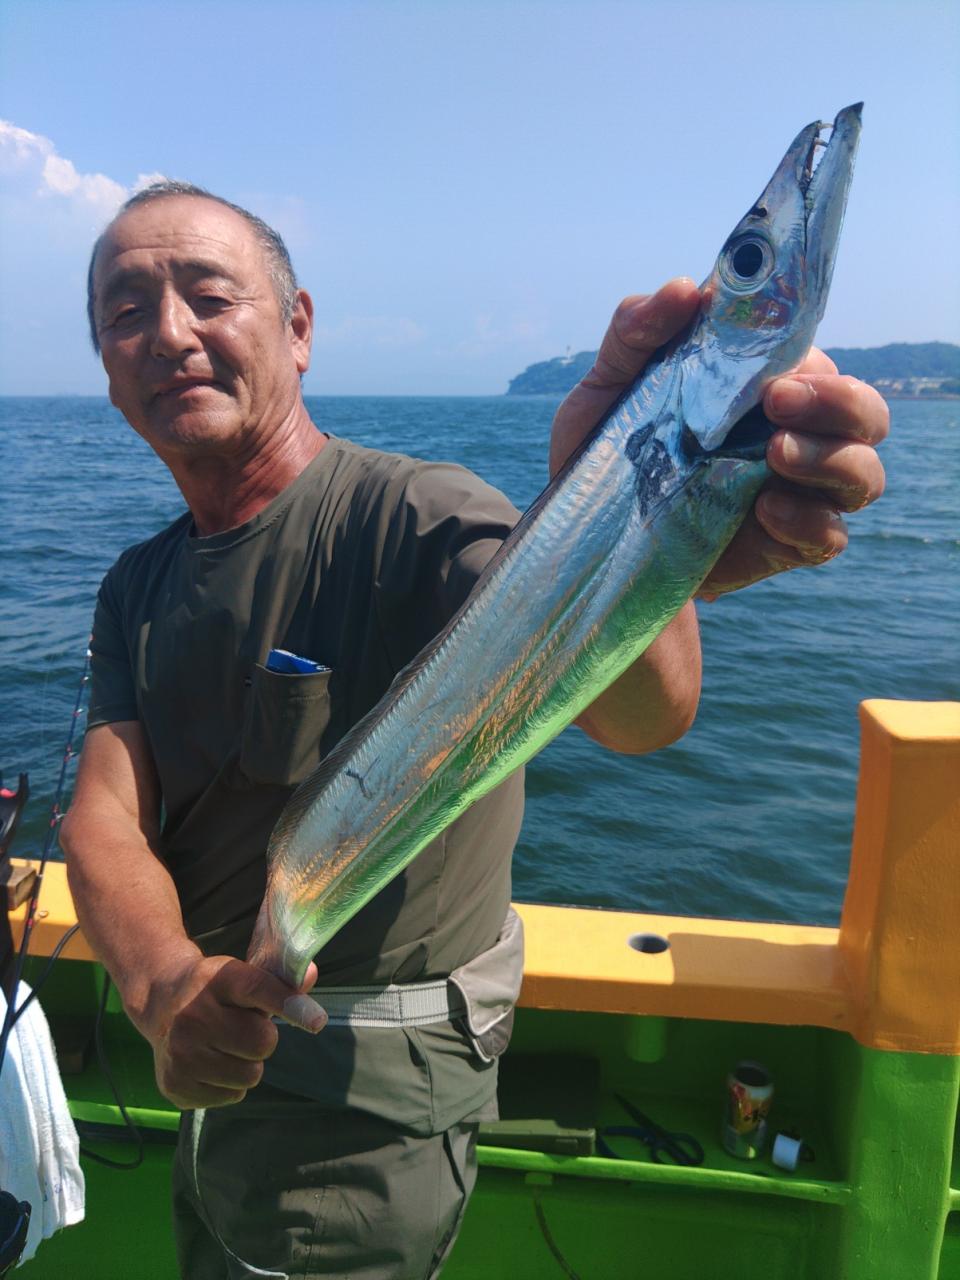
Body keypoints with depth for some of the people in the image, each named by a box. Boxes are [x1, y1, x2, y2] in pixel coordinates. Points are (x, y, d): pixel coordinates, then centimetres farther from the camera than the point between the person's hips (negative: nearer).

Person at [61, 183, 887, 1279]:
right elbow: (103, 821, -11)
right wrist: (162, 984, -32)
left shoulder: (418, 520, -24)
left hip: (366, 1107, -6)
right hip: (216, 1071, 7)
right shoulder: (139, 587, -1)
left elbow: (631, 712, -42)